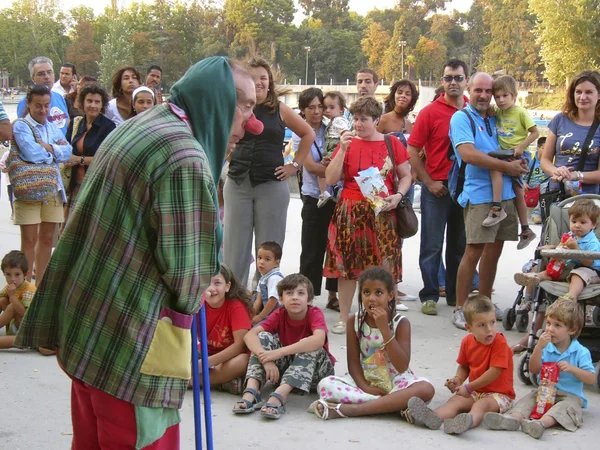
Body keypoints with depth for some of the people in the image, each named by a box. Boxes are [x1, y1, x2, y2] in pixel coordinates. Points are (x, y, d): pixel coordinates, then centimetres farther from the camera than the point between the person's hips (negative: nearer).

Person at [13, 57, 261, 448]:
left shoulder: (138, 126, 12)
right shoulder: (186, 158, -20)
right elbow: (187, 270, -19)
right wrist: (186, 304, 4)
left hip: (85, 324, 10)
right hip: (132, 343, -10)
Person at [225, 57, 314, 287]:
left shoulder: (280, 110, 4)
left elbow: (308, 134, 11)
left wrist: (295, 165, 6)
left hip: (272, 184, -1)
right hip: (238, 183, 1)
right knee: (234, 248, 4)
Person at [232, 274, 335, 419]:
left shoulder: (315, 314, -17)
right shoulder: (279, 315, -7)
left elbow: (319, 340, -40)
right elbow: (250, 334, -22)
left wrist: (279, 352, -44)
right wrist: (265, 359, -41)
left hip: (314, 371, -3)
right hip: (285, 368, 3)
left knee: (311, 348, -33)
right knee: (263, 337, -17)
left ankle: (278, 396, -47)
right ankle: (251, 392, -35)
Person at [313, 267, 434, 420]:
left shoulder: (401, 323, -7)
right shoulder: (354, 322, -1)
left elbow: (402, 366, -17)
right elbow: (353, 362, -2)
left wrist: (384, 328, -23)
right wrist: (364, 387, -21)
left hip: (395, 380, -1)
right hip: (366, 380, 1)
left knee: (426, 389, -34)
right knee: (325, 385, -23)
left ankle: (350, 409, -35)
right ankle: (392, 404, -28)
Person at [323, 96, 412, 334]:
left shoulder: (392, 143, 5)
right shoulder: (348, 143, 5)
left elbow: (405, 176, 10)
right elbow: (330, 179, -1)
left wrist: (398, 195, -8)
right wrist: (342, 150, -9)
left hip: (382, 212, 0)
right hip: (351, 212, 0)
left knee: (383, 266, -2)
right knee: (347, 265, 1)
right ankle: (343, 318, 9)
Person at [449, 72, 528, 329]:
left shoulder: (494, 119, 16)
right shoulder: (461, 118, -5)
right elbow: (468, 154, -18)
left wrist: (518, 164, 4)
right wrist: (506, 166, -15)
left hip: (504, 192, 7)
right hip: (480, 195, -7)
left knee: (494, 250, 12)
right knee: (474, 251, -9)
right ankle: (460, 309, -1)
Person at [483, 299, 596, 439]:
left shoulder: (581, 352, -5)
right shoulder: (546, 347, 4)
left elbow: (592, 379, -8)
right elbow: (533, 370, -2)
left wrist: (572, 368, -23)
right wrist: (539, 347, -14)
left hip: (570, 395, -4)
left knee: (567, 406, -33)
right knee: (529, 398, -21)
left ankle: (541, 423, -61)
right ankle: (514, 418, -51)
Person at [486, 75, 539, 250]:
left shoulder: (521, 112, -10)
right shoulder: (497, 111, 6)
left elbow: (535, 132, -10)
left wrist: (521, 147, -19)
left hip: (519, 155, -7)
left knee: (495, 166, -30)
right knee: (517, 191, 11)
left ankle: (497, 208, -29)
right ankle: (525, 230, 19)